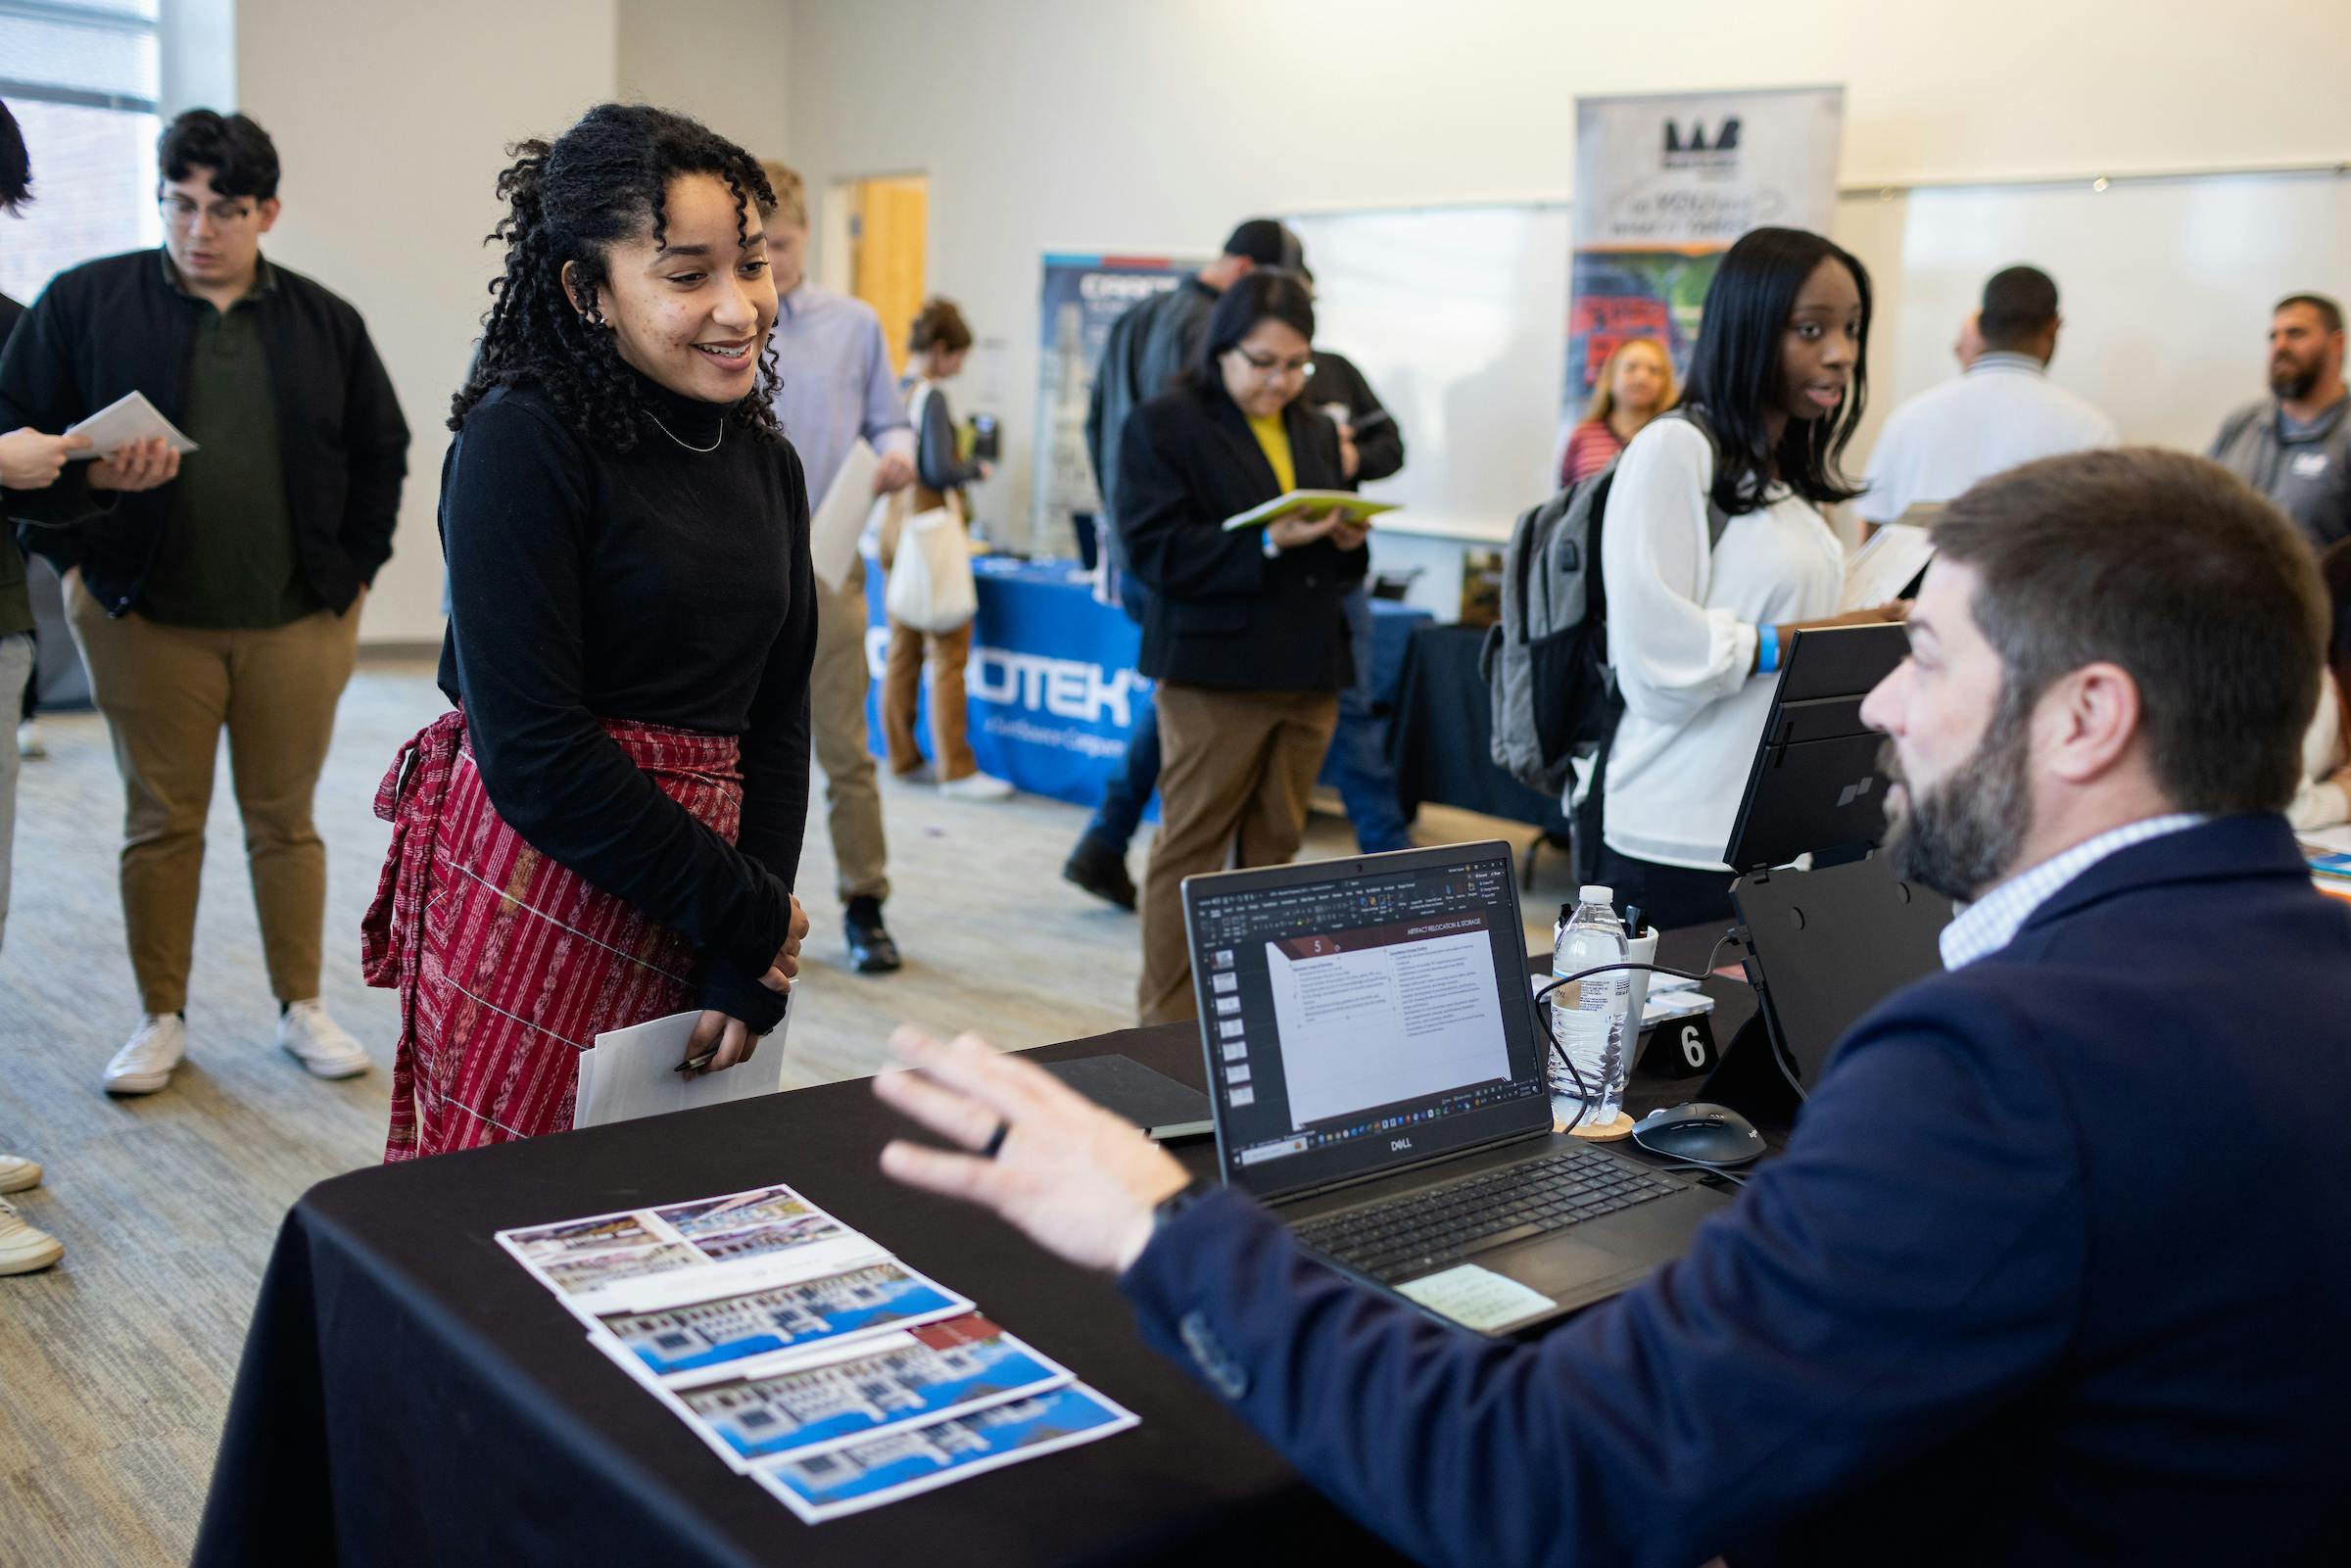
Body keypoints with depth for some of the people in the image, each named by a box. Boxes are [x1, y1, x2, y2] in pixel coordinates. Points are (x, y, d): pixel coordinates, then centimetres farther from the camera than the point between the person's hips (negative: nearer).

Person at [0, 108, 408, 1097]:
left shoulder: (323, 323, 6)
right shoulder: (87, 302, 0)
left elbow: (381, 452, 12)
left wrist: (355, 565, 4)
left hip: (298, 622, 1)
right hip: (145, 620, -1)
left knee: (285, 820, 10)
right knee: (161, 823, 8)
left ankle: (302, 1008, 22)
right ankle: (161, 1020, 20)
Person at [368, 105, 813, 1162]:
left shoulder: (763, 462, 9)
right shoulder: (522, 442, -11)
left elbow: (777, 718, 7)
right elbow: (534, 752, -17)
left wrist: (757, 965, -3)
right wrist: (748, 915, -11)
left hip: (697, 890, 6)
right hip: (537, 889, -6)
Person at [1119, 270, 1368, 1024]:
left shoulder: (1316, 431, 18)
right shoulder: (1163, 426, -2)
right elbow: (1157, 550, -13)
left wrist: (1347, 542, -1)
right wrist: (1267, 544, -22)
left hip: (1308, 673, 6)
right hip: (1214, 671, -6)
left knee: (1273, 849, 11)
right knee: (1191, 848, 0)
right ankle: (1169, 1023, 8)